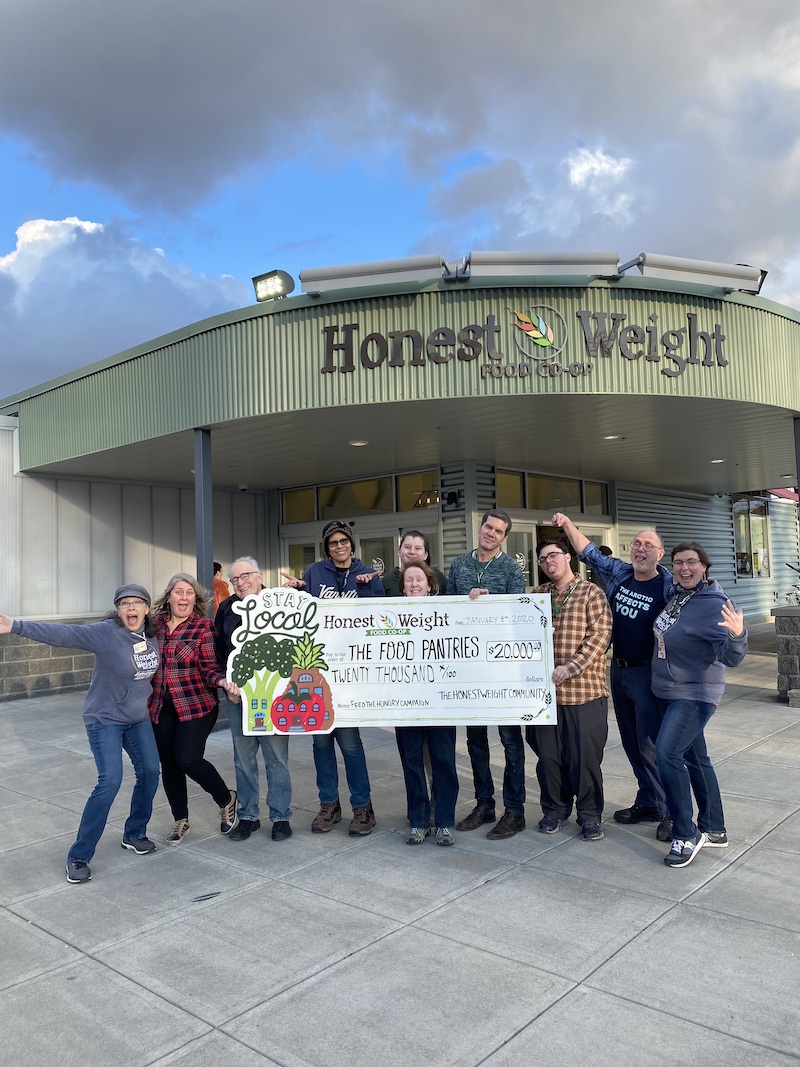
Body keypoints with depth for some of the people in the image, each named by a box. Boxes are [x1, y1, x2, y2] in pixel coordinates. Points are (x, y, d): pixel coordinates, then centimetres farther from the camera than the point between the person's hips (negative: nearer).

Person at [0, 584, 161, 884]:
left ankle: (134, 834, 28)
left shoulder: (153, 634, -4)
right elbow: (63, 634, -30)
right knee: (110, 781, -15)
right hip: (105, 719, -6)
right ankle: (78, 856, -2)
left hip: (138, 719, 6)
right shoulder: (106, 632, -21)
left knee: (150, 772, 6)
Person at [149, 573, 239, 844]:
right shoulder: (155, 625, 4)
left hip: (196, 705, -4)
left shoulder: (203, 627, -7)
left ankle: (226, 800, 17)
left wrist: (222, 681, -29)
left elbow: (209, 667, -9)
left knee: (189, 759, -11)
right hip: (161, 708, 5)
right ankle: (180, 819, 30)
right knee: (168, 764, 10)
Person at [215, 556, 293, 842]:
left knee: (277, 758, 4)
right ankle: (247, 816, 25)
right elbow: (218, 652, 10)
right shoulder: (226, 609, 7)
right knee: (243, 759, 11)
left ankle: (281, 817, 17)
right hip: (237, 696, 3)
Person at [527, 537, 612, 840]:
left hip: (584, 689, -3)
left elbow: (600, 634, -9)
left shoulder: (590, 593, 0)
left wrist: (571, 667, -18)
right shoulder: (536, 595, 14)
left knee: (585, 755, 1)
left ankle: (589, 813, 19)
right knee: (548, 754, 9)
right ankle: (554, 808, 28)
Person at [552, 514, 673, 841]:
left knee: (652, 746, -6)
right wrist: (567, 523, 5)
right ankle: (647, 803, 28)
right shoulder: (618, 572, 5)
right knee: (631, 743, 14)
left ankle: (672, 811, 7)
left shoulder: (670, 586, -10)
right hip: (618, 670, 6)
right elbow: (588, 551, 14)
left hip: (648, 673, -6)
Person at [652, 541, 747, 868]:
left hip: (695, 694, -8)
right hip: (667, 692, 8)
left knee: (667, 753, -20)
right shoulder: (675, 593, 3)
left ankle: (686, 835, -6)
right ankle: (714, 829, 31)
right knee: (694, 757, 17)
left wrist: (737, 634, -45)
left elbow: (730, 658, -26)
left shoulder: (715, 604, -20)